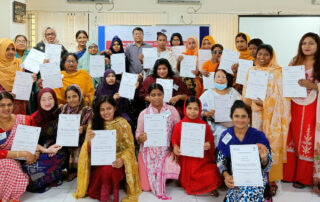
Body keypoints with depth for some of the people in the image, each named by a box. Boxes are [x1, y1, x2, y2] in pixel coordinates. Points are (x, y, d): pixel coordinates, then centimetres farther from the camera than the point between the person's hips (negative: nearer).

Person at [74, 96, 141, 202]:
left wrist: (122, 159, -28)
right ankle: (104, 187, 13)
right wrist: (89, 141, -26)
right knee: (92, 192, -20)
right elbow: (90, 151, -1)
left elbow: (130, 147, -6)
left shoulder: (122, 123, -6)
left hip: (116, 162, -2)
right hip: (99, 162, 2)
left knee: (108, 169, -34)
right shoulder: (94, 123, 0)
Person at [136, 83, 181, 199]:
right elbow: (138, 134, 2)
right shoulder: (144, 114, 0)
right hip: (149, 151, 0)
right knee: (147, 186, -5)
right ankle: (159, 190, 29)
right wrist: (140, 138, -22)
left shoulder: (172, 111, 0)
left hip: (166, 151, 1)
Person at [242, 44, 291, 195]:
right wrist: (255, 102, -6)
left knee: (272, 144, -2)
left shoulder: (278, 72, 2)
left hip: (272, 115, -3)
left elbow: (281, 95, -6)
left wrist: (265, 103, -14)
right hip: (256, 113, 3)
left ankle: (271, 179, 6)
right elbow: (246, 94, 12)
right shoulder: (251, 71, 13)